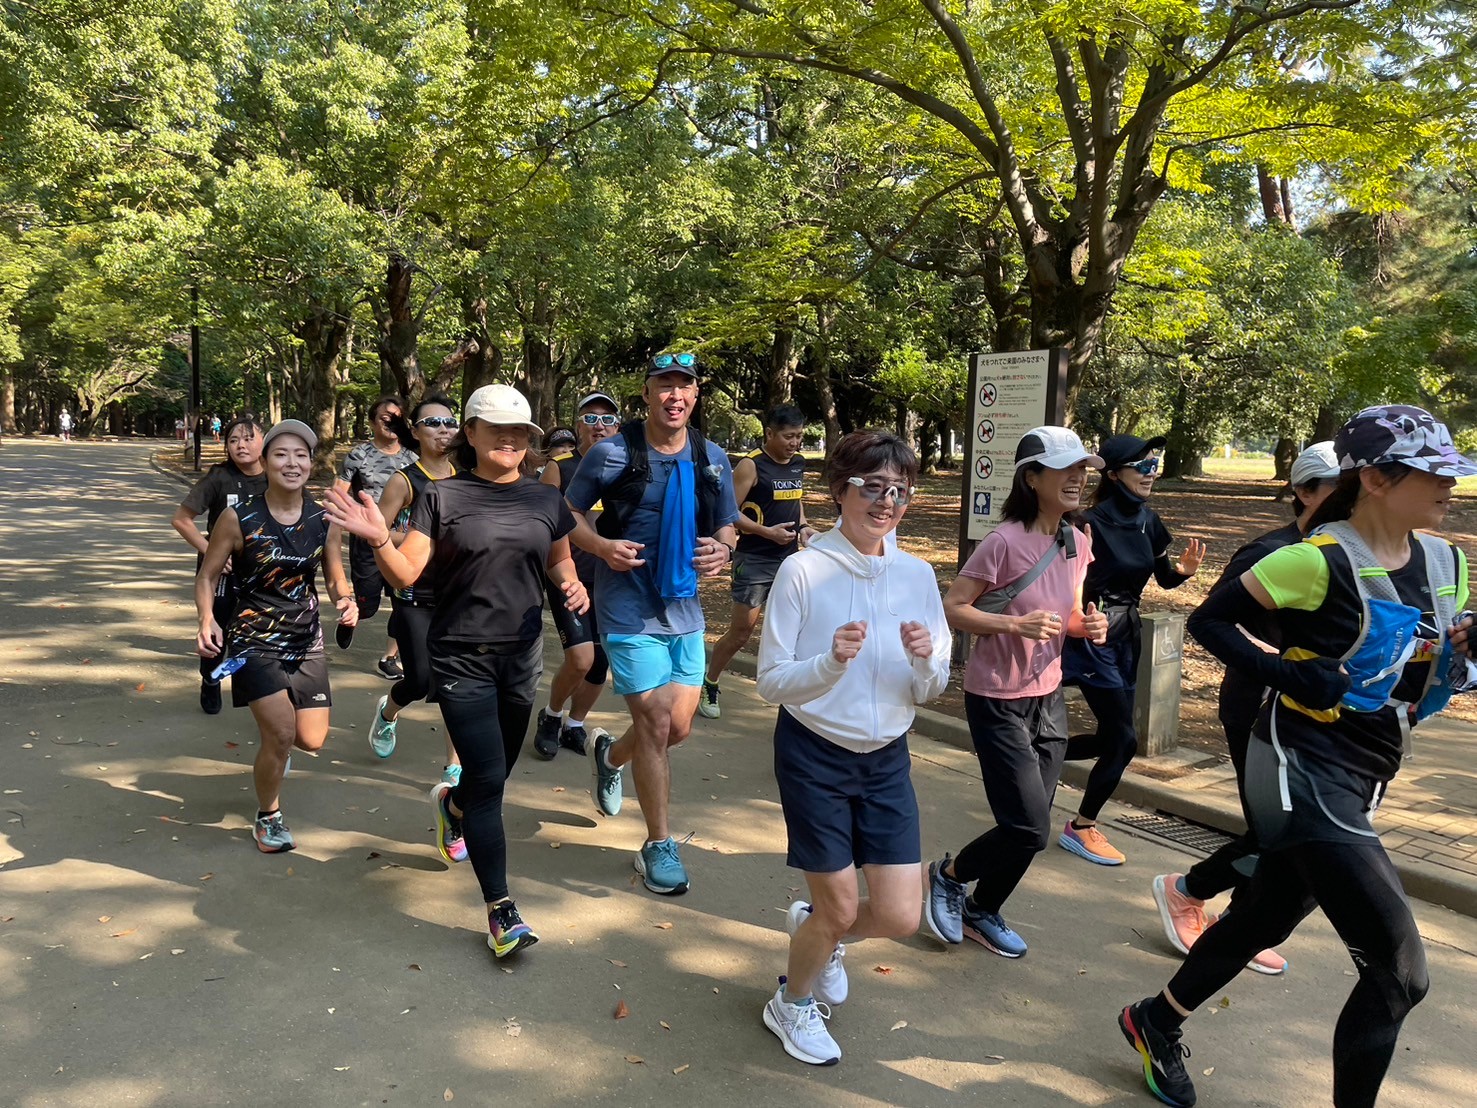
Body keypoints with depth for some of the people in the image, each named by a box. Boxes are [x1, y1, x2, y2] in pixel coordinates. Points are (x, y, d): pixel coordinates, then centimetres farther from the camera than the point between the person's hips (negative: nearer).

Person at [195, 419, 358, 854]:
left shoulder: (323, 520, -3)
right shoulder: (238, 518, -12)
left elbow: (335, 577, 8)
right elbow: (207, 576, -3)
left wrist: (345, 600, -14)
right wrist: (207, 620, -20)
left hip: (306, 639, 4)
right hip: (254, 639, -4)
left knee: (312, 739, 4)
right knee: (282, 733, -15)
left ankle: (269, 726, 43)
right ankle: (268, 818, 13)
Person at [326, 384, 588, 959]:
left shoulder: (546, 500, 4)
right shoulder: (443, 497, -6)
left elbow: (559, 559, 18)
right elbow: (406, 574, -10)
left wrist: (573, 583, -3)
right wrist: (378, 539, -29)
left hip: (522, 657, 4)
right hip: (461, 658, -4)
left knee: (494, 773, 18)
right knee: (488, 779, -9)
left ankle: (452, 802, 55)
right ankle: (500, 910, 3)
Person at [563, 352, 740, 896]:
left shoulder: (712, 459, 4)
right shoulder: (613, 453, -9)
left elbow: (726, 525, 13)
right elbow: (569, 512, -1)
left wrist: (722, 551, -10)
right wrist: (601, 546, -21)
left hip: (684, 607, 5)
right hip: (628, 608, -5)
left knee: (678, 727, 10)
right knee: (656, 724, -4)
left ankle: (609, 755, 45)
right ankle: (659, 845, 15)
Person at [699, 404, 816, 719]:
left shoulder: (799, 463, 9)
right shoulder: (751, 466, -12)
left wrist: (803, 527, 4)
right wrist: (768, 532, -23)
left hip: (789, 559, 6)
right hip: (754, 560, -6)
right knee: (741, 631, 1)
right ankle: (709, 686, 21)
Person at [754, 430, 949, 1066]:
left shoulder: (918, 575, -2)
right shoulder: (803, 571, -14)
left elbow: (929, 691, 4)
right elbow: (771, 682, -13)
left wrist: (924, 660, -18)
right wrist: (833, 662, -30)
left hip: (886, 757, 4)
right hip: (814, 755, -4)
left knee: (899, 917, 2)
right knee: (840, 910, 7)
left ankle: (815, 927, 38)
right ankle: (791, 1004, 40)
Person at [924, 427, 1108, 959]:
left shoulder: (1078, 542, 3)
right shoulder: (1005, 542, -19)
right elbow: (951, 609, -18)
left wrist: (1089, 624, -7)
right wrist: (1017, 624, -29)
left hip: (1048, 698, 7)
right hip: (998, 701, -7)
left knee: (1029, 827, 12)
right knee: (1030, 830, -7)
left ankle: (982, 911, 34)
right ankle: (949, 874, 20)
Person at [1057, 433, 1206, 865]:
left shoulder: (1148, 520, 5)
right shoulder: (1093, 522, -16)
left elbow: (1163, 577, 14)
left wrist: (1183, 569, -6)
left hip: (1126, 638, 8)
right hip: (1092, 638, -8)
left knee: (1111, 737, 12)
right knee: (1123, 737, -6)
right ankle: (1081, 828, 12)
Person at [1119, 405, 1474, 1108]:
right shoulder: (1322, 560, -17)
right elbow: (1209, 620, -12)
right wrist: (1292, 677, -22)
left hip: (1359, 783, 9)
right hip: (1304, 773, -9)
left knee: (1263, 921, 22)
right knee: (1399, 971, -10)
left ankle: (1156, 1023, 44)